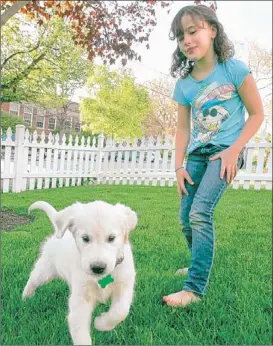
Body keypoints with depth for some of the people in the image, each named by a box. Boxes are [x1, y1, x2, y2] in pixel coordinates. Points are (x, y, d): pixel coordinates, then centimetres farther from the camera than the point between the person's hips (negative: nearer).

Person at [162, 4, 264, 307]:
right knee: (186, 219, 6)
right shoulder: (184, 84, 3)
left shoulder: (234, 70, -9)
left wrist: (234, 151, -15)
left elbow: (256, 114, -5)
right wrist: (179, 167, 0)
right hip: (197, 154, 6)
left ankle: (194, 289, -14)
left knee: (200, 212, -22)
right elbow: (183, 127, 8)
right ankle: (201, 266, 32)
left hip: (226, 151, -5)